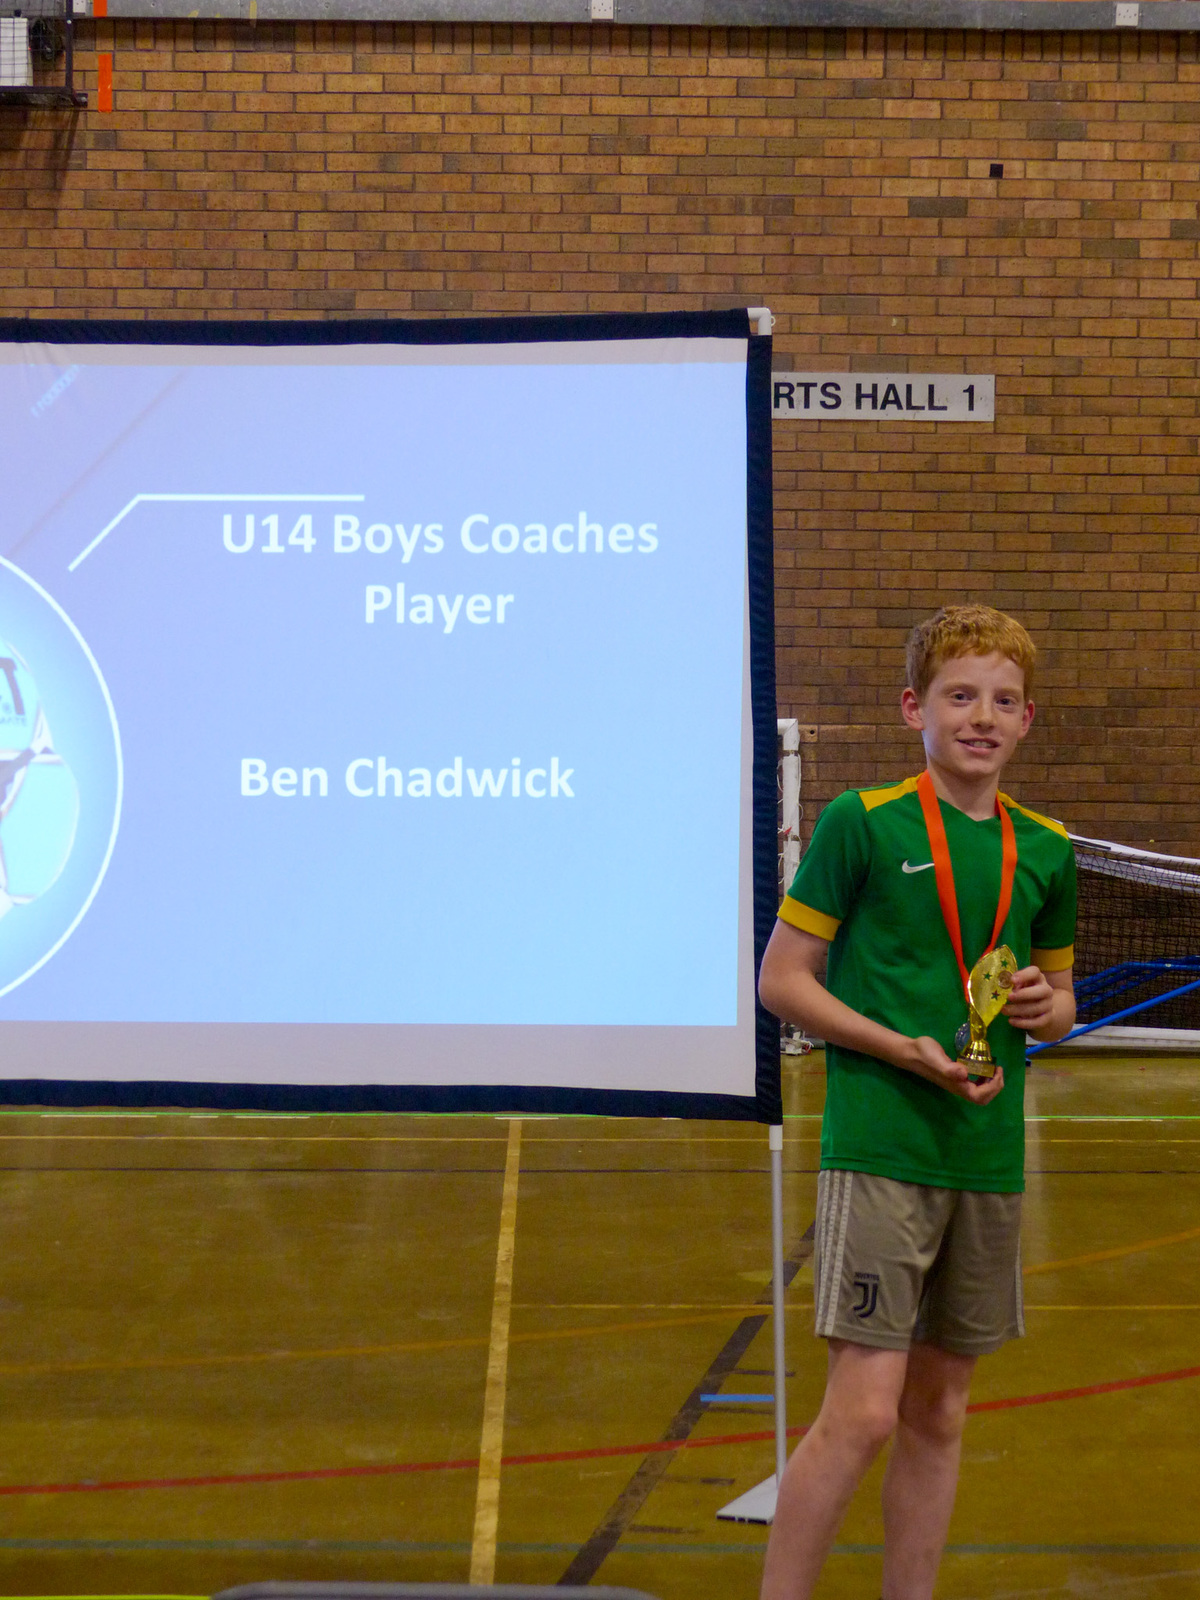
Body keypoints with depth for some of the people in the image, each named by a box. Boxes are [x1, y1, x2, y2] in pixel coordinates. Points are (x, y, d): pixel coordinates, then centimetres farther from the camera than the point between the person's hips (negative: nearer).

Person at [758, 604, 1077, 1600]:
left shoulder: (1045, 852, 11)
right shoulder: (862, 823, -5)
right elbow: (783, 980, -4)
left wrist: (1045, 1007, -3)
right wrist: (909, 1050, -15)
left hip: (990, 1157, 6)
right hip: (880, 1151, -5)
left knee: (940, 1413, 11)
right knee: (864, 1410, -11)